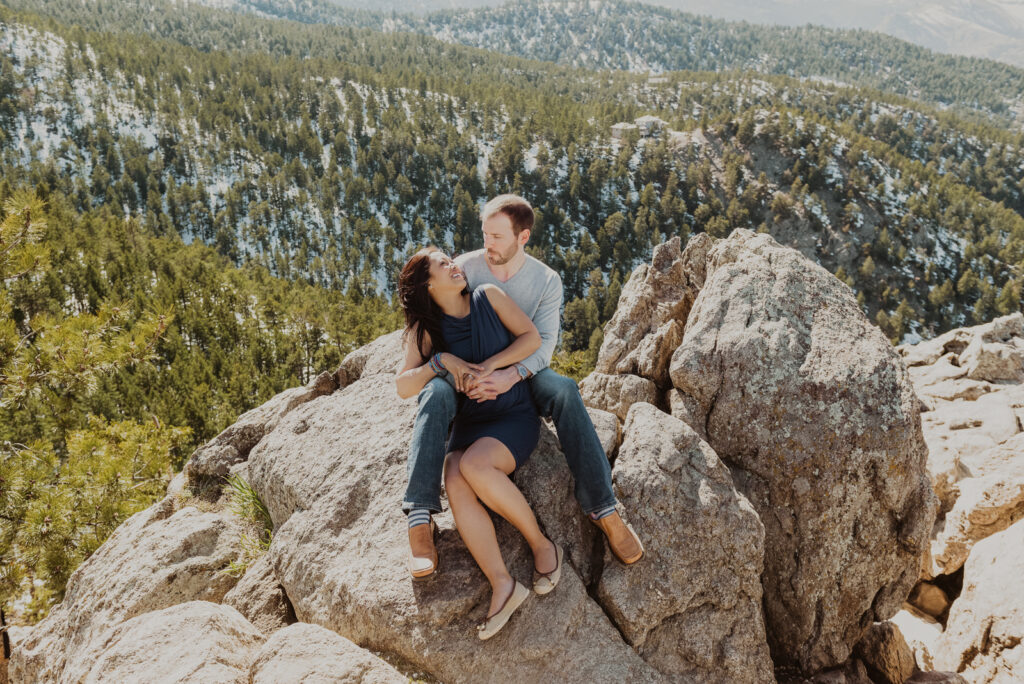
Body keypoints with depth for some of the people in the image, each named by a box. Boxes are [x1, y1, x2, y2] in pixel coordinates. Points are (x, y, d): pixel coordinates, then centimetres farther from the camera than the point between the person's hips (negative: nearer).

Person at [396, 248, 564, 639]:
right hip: (468, 424, 2)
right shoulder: (426, 330, 5)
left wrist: (489, 365, -16)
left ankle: (542, 545, -13)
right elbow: (403, 387, -2)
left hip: (515, 416, -2)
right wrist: (440, 360, -16)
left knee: (474, 465, -32)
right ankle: (502, 585, -24)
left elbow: (532, 337, -4)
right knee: (455, 483, -28)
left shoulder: (488, 298, 3)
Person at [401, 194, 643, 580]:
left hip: (520, 375, 1)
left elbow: (543, 343, -11)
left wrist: (511, 375, -32)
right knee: (435, 394, -36)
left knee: (564, 390, -32)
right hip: (464, 371, -1)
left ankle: (602, 508, -29)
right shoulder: (463, 268, -7)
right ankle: (419, 517, -39)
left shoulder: (546, 281, -3)